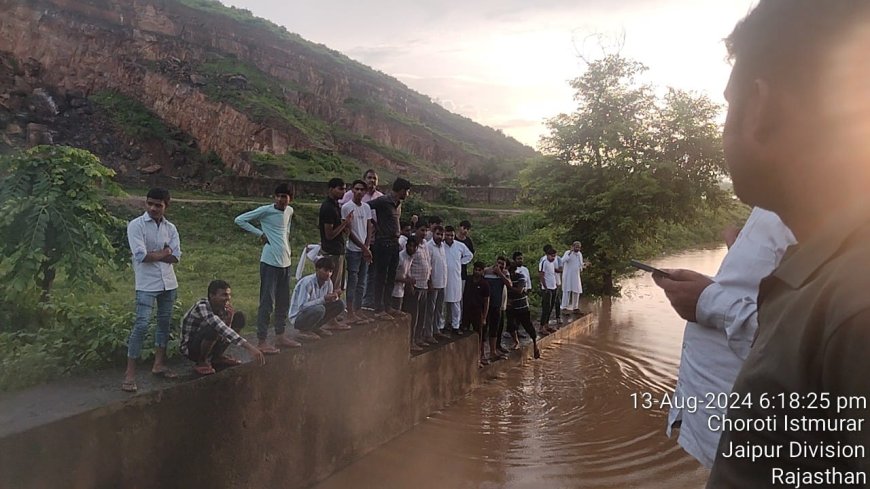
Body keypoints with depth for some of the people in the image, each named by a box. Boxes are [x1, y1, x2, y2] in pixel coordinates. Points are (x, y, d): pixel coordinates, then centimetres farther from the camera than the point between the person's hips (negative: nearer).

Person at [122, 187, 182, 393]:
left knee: (165, 323, 12)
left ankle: (158, 364, 24)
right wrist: (164, 252, -5)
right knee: (141, 325, -10)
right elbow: (141, 256, -17)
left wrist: (152, 255, -11)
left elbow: (176, 257, -2)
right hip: (146, 284, -5)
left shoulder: (170, 228, 7)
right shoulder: (136, 225, -6)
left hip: (168, 283, 5)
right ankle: (130, 373, -3)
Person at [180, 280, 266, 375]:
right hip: (190, 348, -7)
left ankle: (218, 356, 6)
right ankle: (202, 362, -8)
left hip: (210, 346, 7)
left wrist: (229, 315, -28)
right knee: (212, 330, -37)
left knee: (239, 317, -6)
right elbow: (221, 329, -43)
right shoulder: (202, 307, -31)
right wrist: (249, 347, -50)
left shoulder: (223, 306, -9)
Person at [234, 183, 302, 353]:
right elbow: (240, 220, -7)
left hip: (285, 262, 7)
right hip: (270, 262, -7)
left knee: (283, 301, 14)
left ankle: (280, 336, 27)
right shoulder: (265, 210, -9)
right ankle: (261, 341, 3)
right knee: (267, 302, -4)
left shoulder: (290, 211, 10)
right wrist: (260, 233, -9)